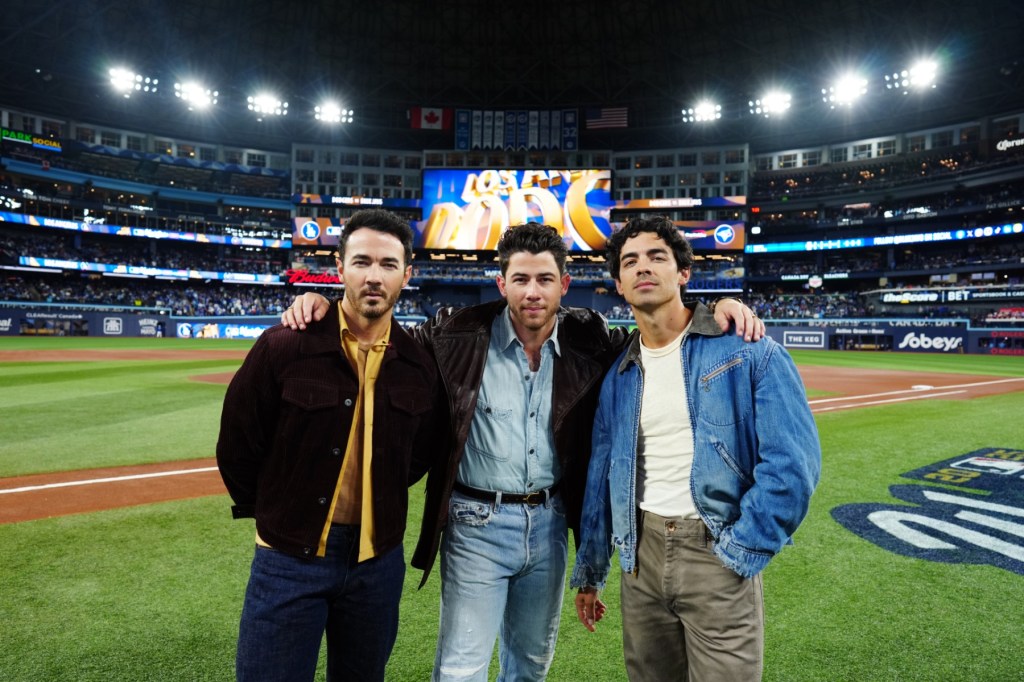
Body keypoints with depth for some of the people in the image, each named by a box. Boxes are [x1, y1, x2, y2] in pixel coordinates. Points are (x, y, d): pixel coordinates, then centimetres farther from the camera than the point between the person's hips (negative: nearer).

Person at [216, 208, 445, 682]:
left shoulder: (420, 365, -5)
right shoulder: (283, 348, -13)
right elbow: (237, 445, -4)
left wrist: (379, 510, 7)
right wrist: (275, 515, 4)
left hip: (379, 558, 3)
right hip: (289, 558, -2)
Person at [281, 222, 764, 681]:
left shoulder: (590, 339, -4)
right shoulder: (459, 335, -11)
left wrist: (719, 310, -9)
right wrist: (321, 305, -16)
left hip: (550, 521, 4)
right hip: (477, 522, -3)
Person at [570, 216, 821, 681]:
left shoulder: (748, 351, -9)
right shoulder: (618, 376, 6)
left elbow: (793, 462, -13)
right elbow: (601, 477, 10)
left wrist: (739, 550, -12)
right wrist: (589, 572, 15)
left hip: (716, 553, -4)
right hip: (641, 553, 5)